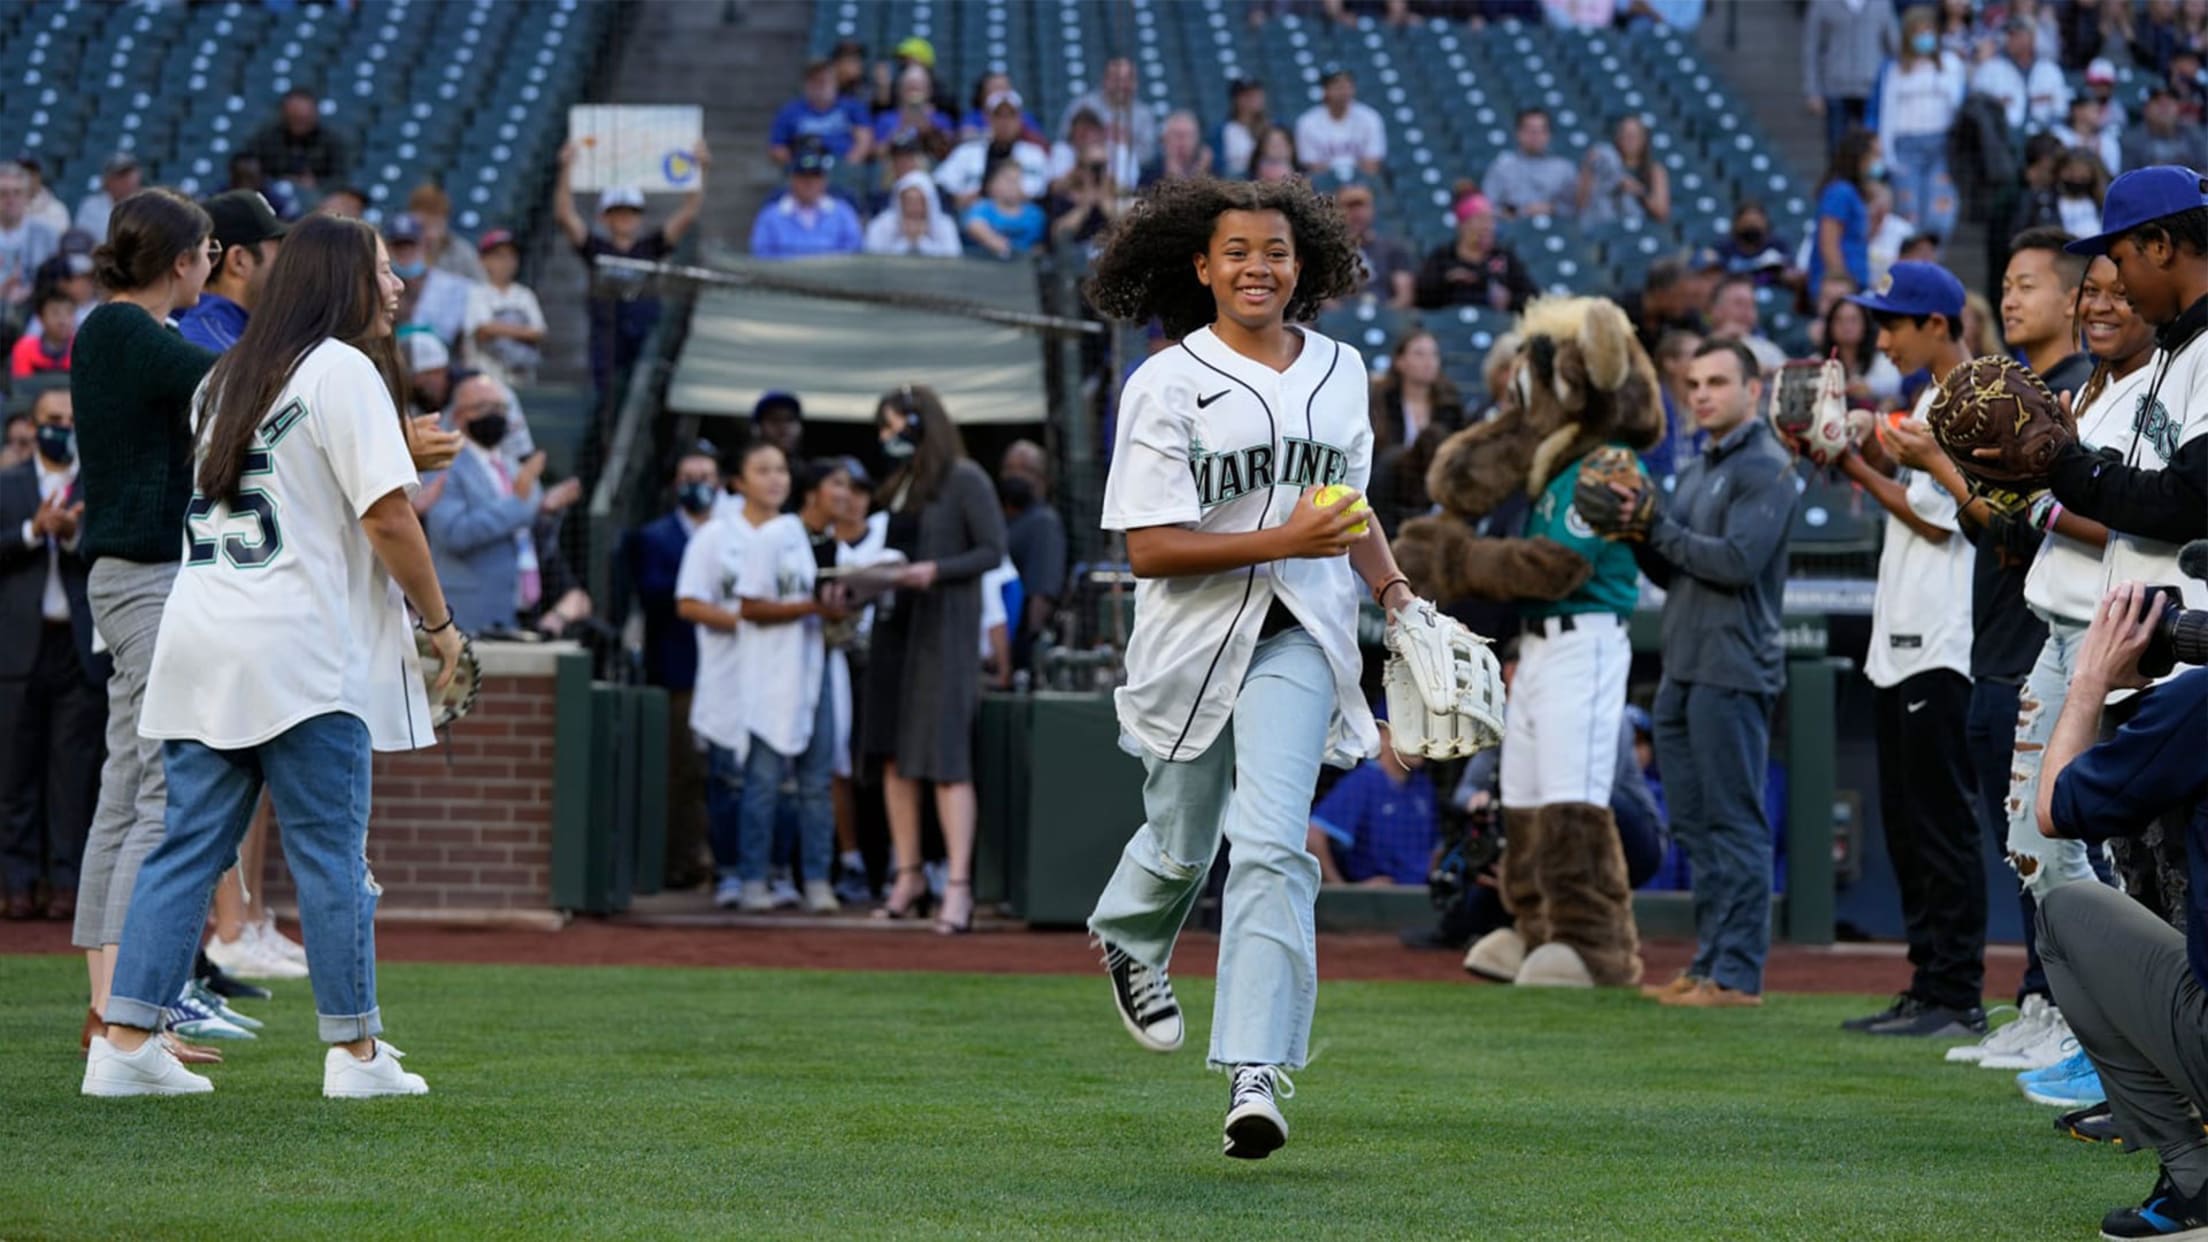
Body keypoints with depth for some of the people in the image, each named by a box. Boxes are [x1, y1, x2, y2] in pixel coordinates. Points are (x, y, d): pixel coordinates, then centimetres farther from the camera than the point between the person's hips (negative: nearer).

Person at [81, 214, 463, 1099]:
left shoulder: (226, 377, 19)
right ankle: (355, 1052, 4)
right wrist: (439, 622, -2)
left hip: (198, 643, 7)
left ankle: (125, 1042, 1)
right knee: (332, 854, 0)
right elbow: (386, 517, -11)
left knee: (186, 847, 6)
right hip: (302, 653, -7)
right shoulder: (343, 370, -5)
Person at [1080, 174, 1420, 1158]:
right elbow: (1148, 550, -14)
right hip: (1194, 636, -2)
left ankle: (1256, 1075, -18)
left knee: (1271, 844, -14)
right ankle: (1128, 938, 51)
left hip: (1299, 640, 2)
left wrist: (1393, 590, 7)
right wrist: (1282, 541, -23)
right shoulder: (1168, 384, -9)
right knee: (1182, 843, 14)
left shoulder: (1339, 372, 7)